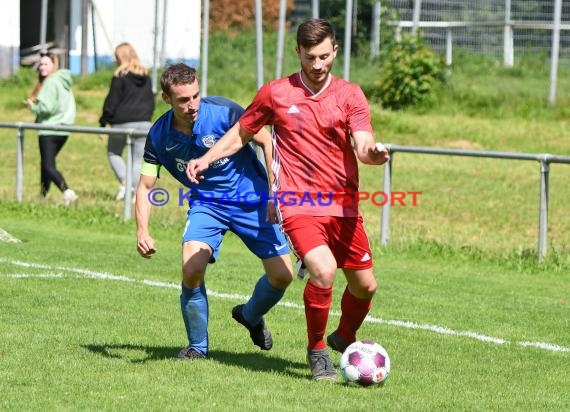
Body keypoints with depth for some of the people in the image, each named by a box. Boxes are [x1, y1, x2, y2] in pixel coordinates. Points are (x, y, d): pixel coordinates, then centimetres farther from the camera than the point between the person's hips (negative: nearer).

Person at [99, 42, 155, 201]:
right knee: (138, 160, 7)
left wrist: (103, 123, -3)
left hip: (123, 123, -4)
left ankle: (124, 182, -7)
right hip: (143, 123, 5)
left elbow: (111, 102, -9)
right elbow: (151, 100, 16)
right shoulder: (146, 77, 10)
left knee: (113, 153, 15)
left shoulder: (120, 77, -8)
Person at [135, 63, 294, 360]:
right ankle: (197, 346, 0)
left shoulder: (224, 111, -20)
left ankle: (250, 316, 29)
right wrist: (142, 231, -16)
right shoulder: (159, 136, -10)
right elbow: (146, 186, -1)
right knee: (192, 269, -24)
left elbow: (267, 142, -10)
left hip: (252, 200, -1)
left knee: (282, 275, -6)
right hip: (206, 204, 1)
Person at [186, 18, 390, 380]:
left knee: (365, 285, 10)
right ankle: (316, 350, -3)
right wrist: (207, 159, 2)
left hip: (343, 206, 3)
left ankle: (345, 338, 42)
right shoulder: (275, 93, 1)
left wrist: (374, 154, -36)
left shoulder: (350, 95, 1)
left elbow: (363, 146, -13)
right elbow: (241, 132, 16)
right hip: (298, 204, -3)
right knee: (324, 271, -26)